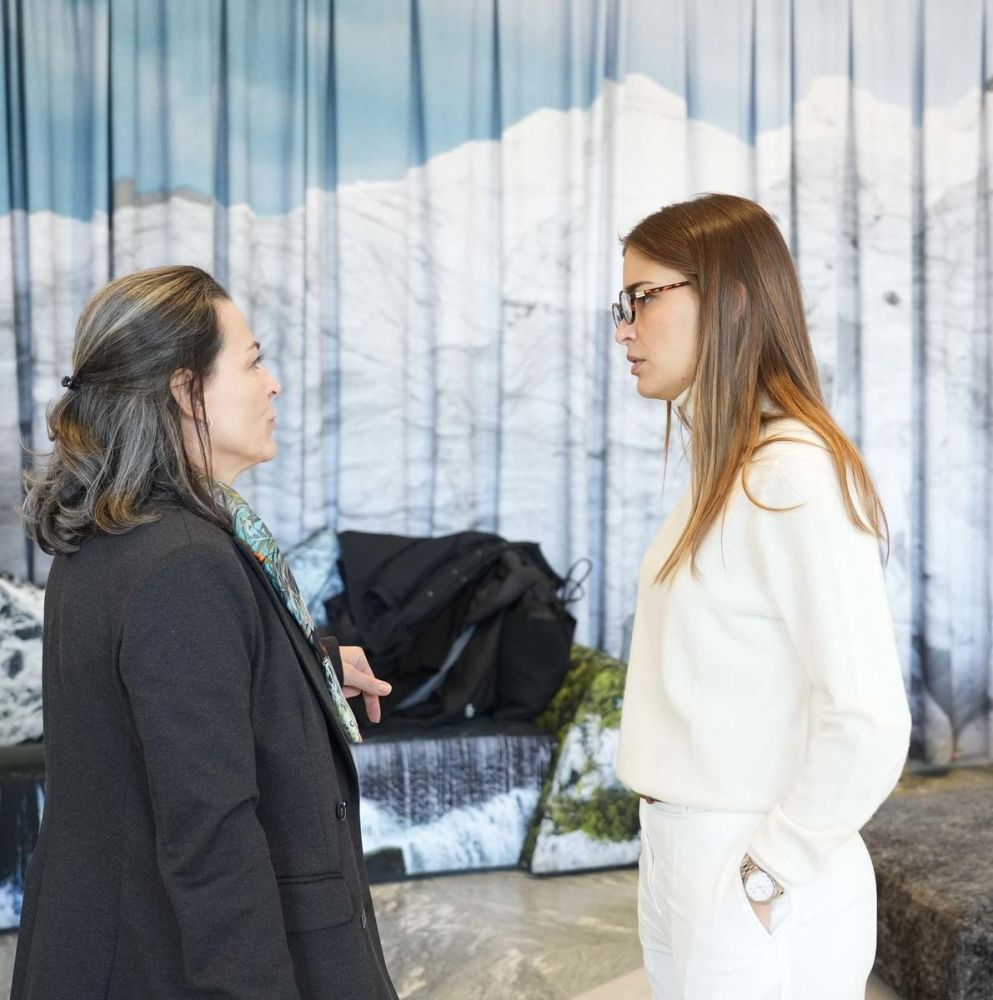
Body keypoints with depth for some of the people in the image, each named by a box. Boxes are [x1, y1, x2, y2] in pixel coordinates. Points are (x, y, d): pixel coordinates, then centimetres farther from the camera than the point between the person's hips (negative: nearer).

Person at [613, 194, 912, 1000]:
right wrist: (672, 861, 2)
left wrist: (766, 876, -15)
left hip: (753, 895, -8)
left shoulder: (795, 474, -19)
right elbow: (701, 692, 6)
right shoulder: (725, 468, 8)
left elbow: (869, 723, -24)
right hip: (680, 863, 8)